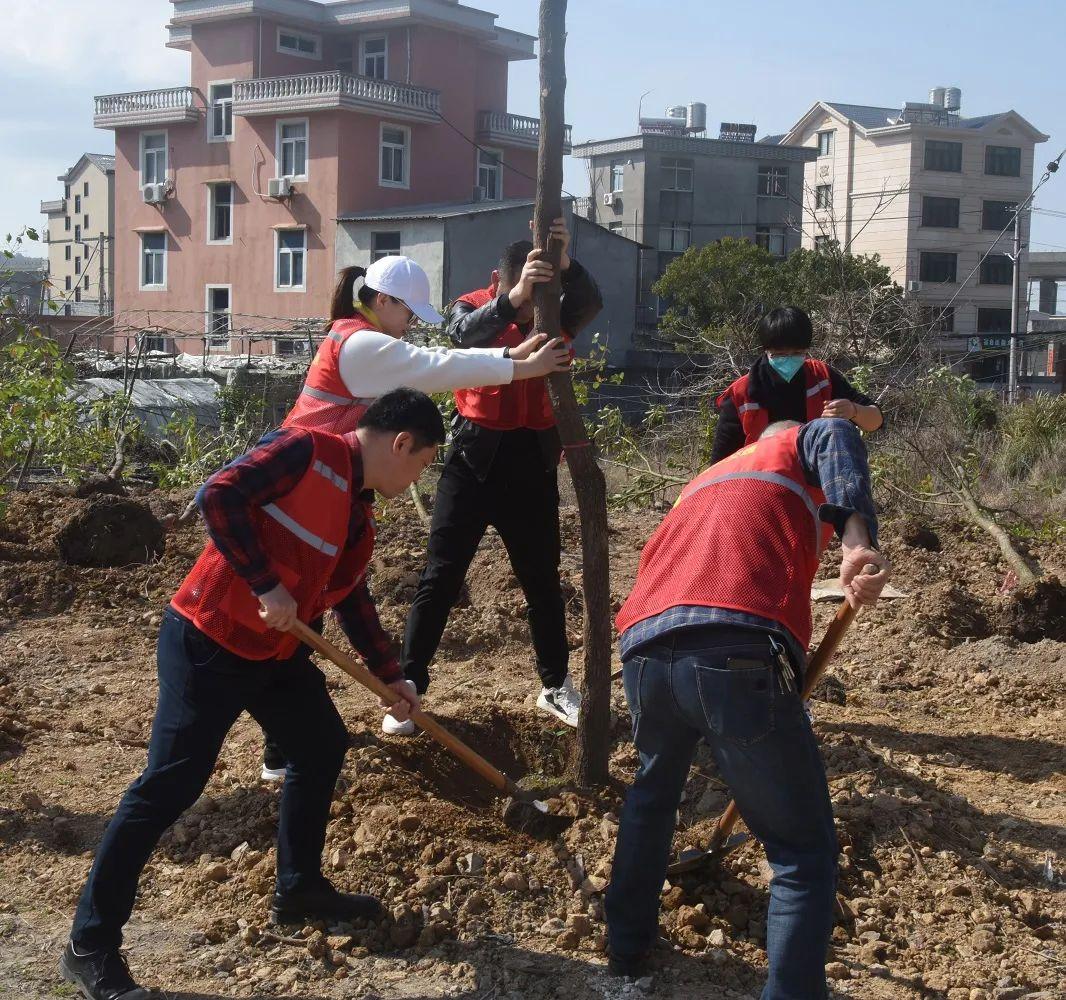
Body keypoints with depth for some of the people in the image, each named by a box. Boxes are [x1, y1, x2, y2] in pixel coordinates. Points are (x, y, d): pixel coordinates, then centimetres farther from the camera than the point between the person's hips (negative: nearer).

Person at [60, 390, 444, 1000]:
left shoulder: (359, 516, 13)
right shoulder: (307, 452, -14)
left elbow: (353, 600, 24)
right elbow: (220, 496, -26)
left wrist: (390, 676, 29)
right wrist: (266, 584, -26)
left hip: (277, 651, 10)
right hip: (208, 642, -9)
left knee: (323, 748, 16)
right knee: (171, 785, -8)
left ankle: (299, 890, 34)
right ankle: (91, 945, 1)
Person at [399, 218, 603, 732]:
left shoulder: (554, 314, 0)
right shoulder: (471, 308, -5)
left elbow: (591, 304, -22)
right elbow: (465, 335, -29)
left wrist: (566, 265, -42)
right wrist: (513, 299, -47)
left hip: (533, 459, 2)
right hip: (476, 456, -2)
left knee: (542, 579, 13)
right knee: (441, 575, -1)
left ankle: (556, 686, 27)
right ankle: (407, 686, 7)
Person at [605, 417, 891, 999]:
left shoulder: (703, 483, 39)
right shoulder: (794, 446, 22)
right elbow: (834, 438, -4)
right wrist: (857, 536, -19)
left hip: (644, 652, 6)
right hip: (739, 658, -6)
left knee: (652, 792, 35)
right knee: (804, 852, 7)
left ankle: (626, 946, 47)